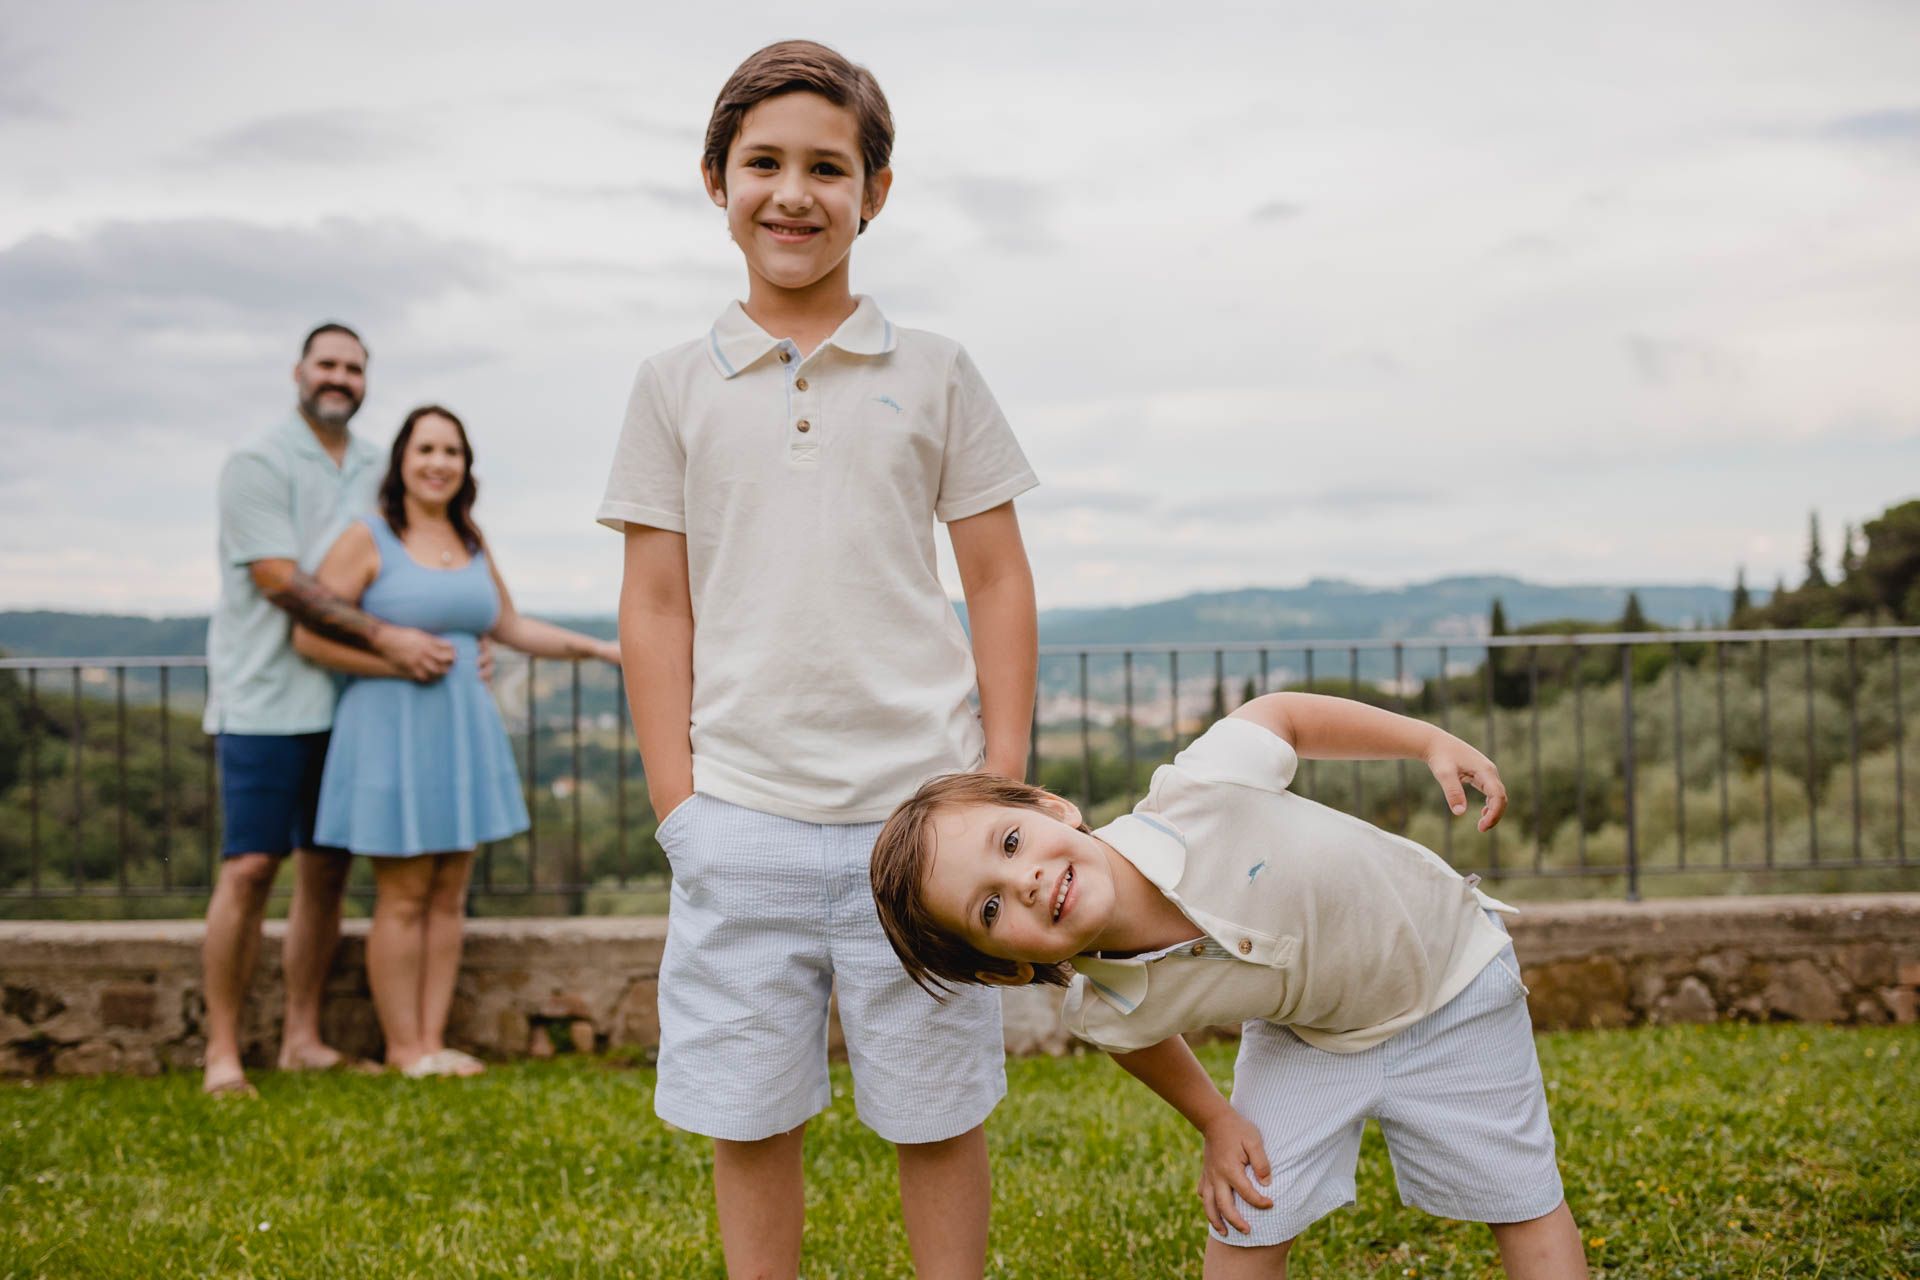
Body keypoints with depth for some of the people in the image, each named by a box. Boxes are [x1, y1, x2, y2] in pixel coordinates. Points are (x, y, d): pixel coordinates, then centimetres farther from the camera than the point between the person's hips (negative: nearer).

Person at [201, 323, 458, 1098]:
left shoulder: (377, 471, 14)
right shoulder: (258, 464, -5)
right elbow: (282, 582, -15)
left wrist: (455, 647, 4)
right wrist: (384, 639, -21)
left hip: (348, 700, 6)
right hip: (267, 699, -6)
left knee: (326, 868, 7)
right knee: (250, 868, -6)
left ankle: (302, 1040, 16)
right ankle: (222, 1051, 1)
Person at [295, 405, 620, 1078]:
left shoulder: (471, 542, 12)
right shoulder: (368, 538, -7)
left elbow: (512, 628, 22)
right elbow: (310, 636, -10)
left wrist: (599, 648, 17)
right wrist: (403, 662, -15)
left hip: (463, 732, 6)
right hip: (394, 731, -6)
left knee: (449, 895, 7)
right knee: (404, 897, -3)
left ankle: (432, 1040, 14)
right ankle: (403, 1048, 7)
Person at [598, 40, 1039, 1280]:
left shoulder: (936, 375, 5)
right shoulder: (675, 387, 7)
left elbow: (1000, 584, 7)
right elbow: (655, 609, 6)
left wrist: (1002, 781, 1)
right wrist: (678, 804, 0)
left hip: (919, 807, 0)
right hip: (743, 820, 1)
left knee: (940, 1112, 8)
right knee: (750, 1118, 8)